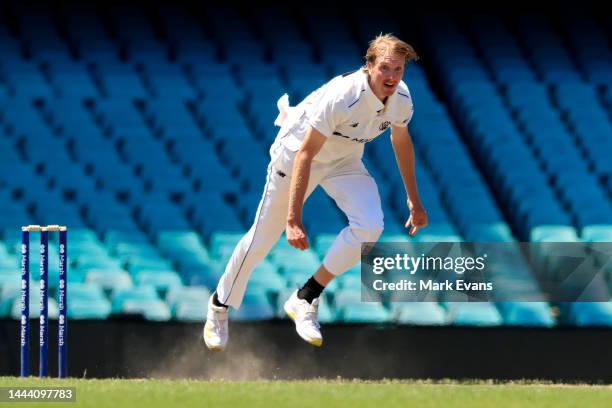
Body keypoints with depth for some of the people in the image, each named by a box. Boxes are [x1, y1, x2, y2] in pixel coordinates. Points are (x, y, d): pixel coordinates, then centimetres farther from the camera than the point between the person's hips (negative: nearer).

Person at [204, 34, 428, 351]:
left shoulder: (401, 99, -17)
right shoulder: (341, 97, -37)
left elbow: (401, 140, 6)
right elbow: (305, 155, -34)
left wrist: (413, 200, 13)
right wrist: (293, 220, -38)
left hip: (344, 162, 5)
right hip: (296, 153, -5)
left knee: (369, 225, -21)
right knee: (264, 236, 2)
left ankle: (305, 300, -8)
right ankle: (219, 306, 28)